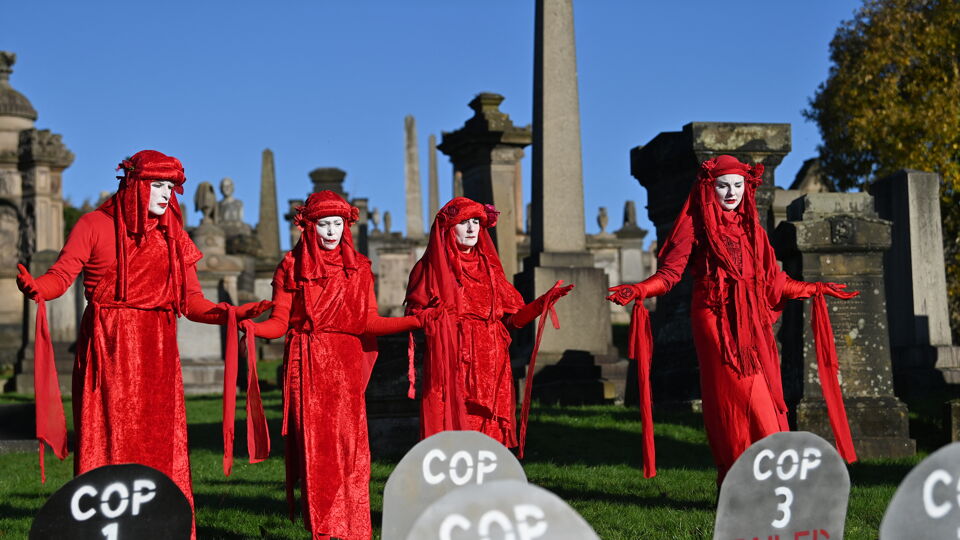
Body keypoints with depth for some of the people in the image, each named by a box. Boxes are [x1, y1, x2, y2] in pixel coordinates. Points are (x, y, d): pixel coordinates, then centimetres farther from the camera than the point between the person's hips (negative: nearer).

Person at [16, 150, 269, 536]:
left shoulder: (172, 237, 13)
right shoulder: (96, 224, 2)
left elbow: (191, 301, 8)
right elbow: (62, 275, -7)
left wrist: (230, 314, -10)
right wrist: (35, 287, -29)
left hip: (156, 352, 3)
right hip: (107, 349, -3)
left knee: (160, 443, 1)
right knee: (106, 441, -3)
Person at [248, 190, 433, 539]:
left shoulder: (358, 268, 11)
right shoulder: (292, 267, 7)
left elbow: (369, 322, 5)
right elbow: (279, 323, 1)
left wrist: (417, 320, -6)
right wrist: (249, 327, -19)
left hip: (345, 365, 1)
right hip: (306, 365, -1)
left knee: (349, 443, -6)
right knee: (314, 446, -5)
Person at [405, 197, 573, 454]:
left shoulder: (488, 267, 18)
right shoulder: (431, 267, 6)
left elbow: (512, 318, 13)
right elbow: (413, 317, 1)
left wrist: (546, 300, 2)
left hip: (490, 369, 4)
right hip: (451, 366, -4)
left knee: (488, 432, -2)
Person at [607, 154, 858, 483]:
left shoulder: (749, 227, 18)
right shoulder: (696, 225, 2)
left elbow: (772, 281, 24)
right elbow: (670, 272, -6)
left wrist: (817, 290, 31)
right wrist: (637, 291, -24)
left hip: (752, 324, 6)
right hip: (717, 321, -5)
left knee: (762, 399, -1)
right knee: (738, 397, -12)